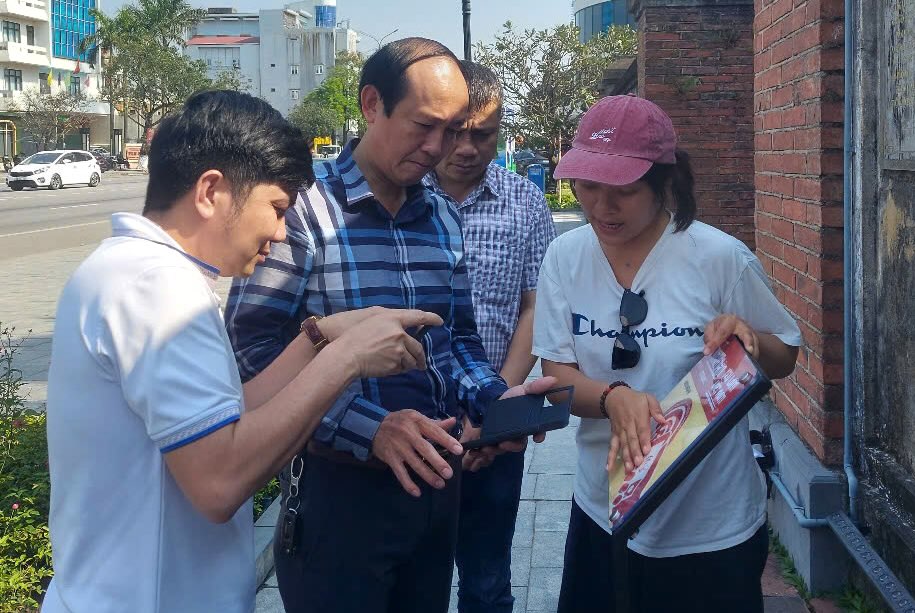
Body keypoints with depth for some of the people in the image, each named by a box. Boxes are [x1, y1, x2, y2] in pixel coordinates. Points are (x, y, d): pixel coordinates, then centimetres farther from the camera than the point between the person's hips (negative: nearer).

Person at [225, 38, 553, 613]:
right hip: (342, 485, -6)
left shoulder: (445, 219, 9)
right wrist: (367, 427, -26)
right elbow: (252, 345, -18)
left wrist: (492, 398, -4)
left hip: (436, 478, 6)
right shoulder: (303, 208, -13)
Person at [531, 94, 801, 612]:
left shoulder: (721, 258, -15)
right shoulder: (567, 257, -5)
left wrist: (747, 337, -24)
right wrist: (614, 397, -25)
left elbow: (785, 357, -1)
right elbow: (557, 376, -4)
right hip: (604, 515, 3)